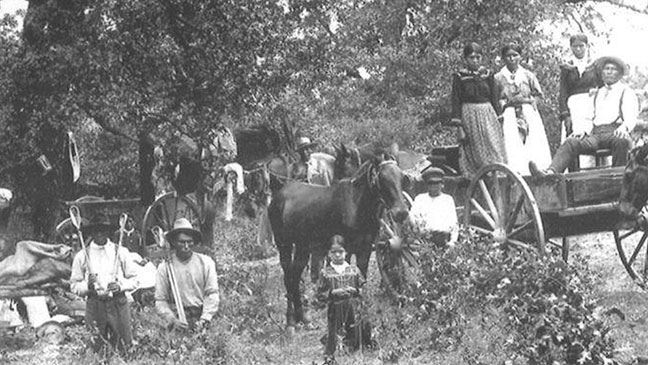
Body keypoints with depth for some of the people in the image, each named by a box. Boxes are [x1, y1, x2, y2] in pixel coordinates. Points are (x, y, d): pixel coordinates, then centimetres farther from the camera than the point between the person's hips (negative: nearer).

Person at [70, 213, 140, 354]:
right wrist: (87, 286, -16)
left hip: (118, 304, 1)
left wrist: (120, 286, -13)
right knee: (96, 347, 5)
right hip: (95, 304, 0)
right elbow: (74, 286, 4)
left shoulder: (120, 252, 2)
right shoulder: (82, 256, 1)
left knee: (125, 346, 4)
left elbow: (134, 280, 6)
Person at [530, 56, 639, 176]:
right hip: (596, 132, 4)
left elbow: (631, 118, -1)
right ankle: (551, 172, -46)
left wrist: (624, 127, -25)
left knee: (622, 142, -41)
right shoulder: (598, 93, 30)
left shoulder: (626, 92, 13)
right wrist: (585, 132, 3)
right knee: (571, 143, -24)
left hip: (615, 132, -4)